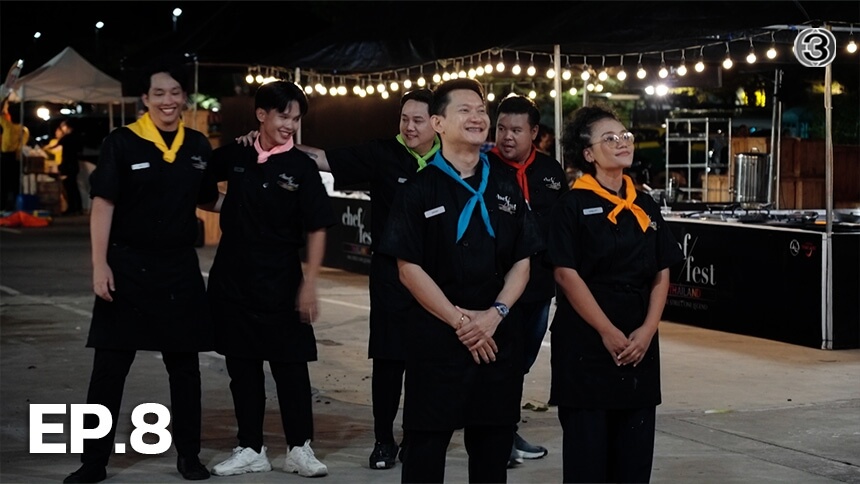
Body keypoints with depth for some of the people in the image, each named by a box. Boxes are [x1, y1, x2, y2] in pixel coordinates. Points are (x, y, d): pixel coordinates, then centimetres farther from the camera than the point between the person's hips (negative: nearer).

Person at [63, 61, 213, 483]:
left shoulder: (198, 145, 5)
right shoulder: (121, 143, -7)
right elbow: (103, 205, -9)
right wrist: (100, 265, -14)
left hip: (180, 267, 4)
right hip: (128, 265, -4)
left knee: (184, 365, 11)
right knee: (109, 366, 1)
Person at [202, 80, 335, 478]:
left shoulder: (301, 167, -6)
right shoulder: (235, 155, 2)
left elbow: (316, 229, -7)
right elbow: (201, 186, 22)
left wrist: (309, 285, -12)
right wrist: (220, 205, 5)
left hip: (281, 283, -3)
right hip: (232, 281, 3)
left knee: (290, 366, 2)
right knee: (242, 366, 9)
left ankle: (300, 449, 12)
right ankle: (251, 450, 18)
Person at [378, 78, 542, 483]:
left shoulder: (506, 188, 10)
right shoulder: (419, 190, -4)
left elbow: (522, 261, 8)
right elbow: (408, 267, -8)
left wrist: (495, 313, -8)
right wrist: (459, 320, -13)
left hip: (499, 337, 4)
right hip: (436, 337, -4)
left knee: (493, 448, 10)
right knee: (426, 443, 2)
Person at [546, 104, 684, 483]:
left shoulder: (646, 207, 11)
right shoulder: (572, 207, -6)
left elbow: (662, 274, 9)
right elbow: (566, 274, -12)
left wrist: (647, 331, -6)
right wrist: (608, 332, -16)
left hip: (640, 343, 5)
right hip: (586, 341, -5)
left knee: (635, 447, 7)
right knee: (587, 449, -1)